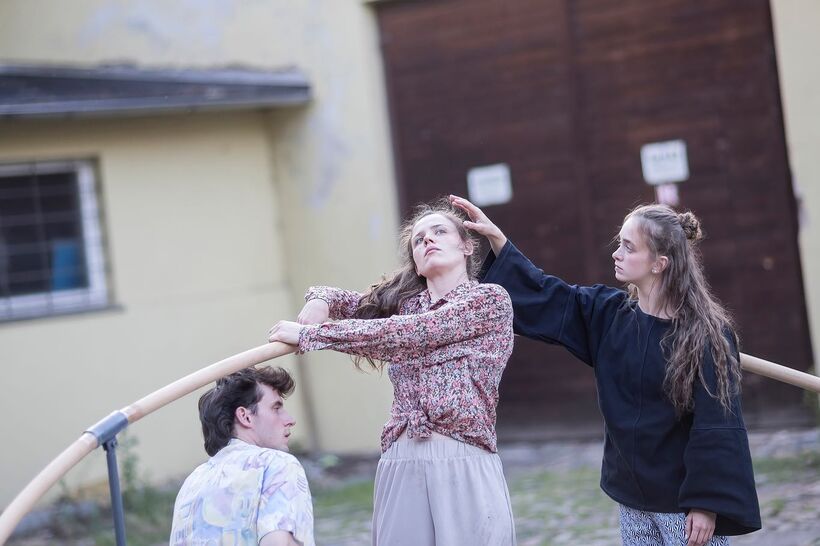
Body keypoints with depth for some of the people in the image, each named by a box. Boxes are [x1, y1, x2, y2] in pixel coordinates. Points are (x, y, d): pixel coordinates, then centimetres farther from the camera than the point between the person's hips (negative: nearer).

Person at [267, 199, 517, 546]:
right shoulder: (403, 301, 17)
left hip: (466, 467, -4)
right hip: (400, 467, 5)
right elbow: (335, 297, 28)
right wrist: (320, 301, 3)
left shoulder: (490, 299, 0)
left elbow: (403, 335, -9)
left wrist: (310, 334, -6)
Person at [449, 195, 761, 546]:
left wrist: (708, 504, -18)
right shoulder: (609, 314, 3)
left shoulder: (708, 333, -14)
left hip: (685, 504, -6)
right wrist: (495, 238, 8)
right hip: (633, 503, 6)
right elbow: (545, 297, 12)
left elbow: (718, 426, -16)